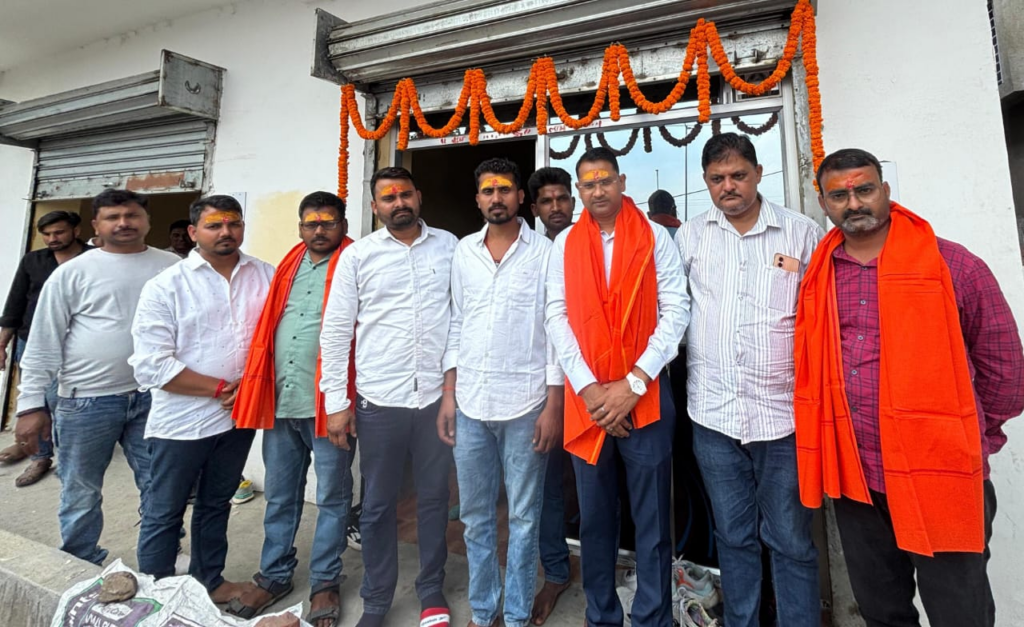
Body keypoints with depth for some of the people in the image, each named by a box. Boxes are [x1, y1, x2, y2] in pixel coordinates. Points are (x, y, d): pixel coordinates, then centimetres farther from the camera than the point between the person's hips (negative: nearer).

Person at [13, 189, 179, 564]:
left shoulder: (172, 268, 2)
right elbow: (42, 344, 0)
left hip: (153, 397, 1)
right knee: (80, 493, 13)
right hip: (86, 400, -1)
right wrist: (32, 405, -4)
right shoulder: (72, 273, -2)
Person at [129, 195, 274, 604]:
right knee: (164, 513, 13)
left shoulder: (266, 277, -1)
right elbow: (152, 366, -15)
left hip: (240, 416, 4)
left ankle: (209, 581, 39)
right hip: (182, 421, -3)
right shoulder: (165, 287, -10)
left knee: (216, 505, 21)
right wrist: (223, 388, -15)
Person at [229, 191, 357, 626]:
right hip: (280, 401, 6)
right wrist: (253, 384, 11)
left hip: (328, 403, -5)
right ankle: (274, 576, 35)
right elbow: (267, 327, 17)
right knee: (279, 496, 18)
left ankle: (325, 582, 26)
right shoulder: (288, 268, 13)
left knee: (332, 498, 9)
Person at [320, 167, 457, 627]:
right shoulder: (357, 255, 1)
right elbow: (335, 331, 1)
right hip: (378, 400, 0)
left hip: (437, 395, 1)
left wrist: (453, 378, -2)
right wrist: (336, 402, -1)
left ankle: (432, 588, 36)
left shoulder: (449, 246, 3)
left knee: (434, 498, 14)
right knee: (378, 505, 14)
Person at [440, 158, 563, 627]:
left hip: (525, 403, -3)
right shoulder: (463, 252, 8)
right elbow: (456, 327, 10)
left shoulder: (545, 253, -3)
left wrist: (553, 406, -8)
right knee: (475, 516, 15)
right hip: (470, 403, 4)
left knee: (523, 517, 10)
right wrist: (448, 398, 6)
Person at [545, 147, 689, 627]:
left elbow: (676, 310, -5)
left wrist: (635, 382, -13)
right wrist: (588, 388, -9)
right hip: (585, 398, 2)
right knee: (594, 518, 14)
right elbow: (557, 316, 0)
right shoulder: (564, 244, 7)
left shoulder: (655, 238, 2)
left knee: (651, 520, 8)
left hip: (645, 395, -1)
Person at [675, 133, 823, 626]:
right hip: (713, 413, 2)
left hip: (786, 413, -1)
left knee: (791, 542, 10)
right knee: (733, 537, 17)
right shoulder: (689, 236, 6)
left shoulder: (804, 233, 2)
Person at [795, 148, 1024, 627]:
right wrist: (825, 449, 9)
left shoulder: (953, 265, -6)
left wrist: (976, 444, 7)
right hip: (853, 477, 3)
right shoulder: (818, 275, 3)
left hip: (940, 474, -3)